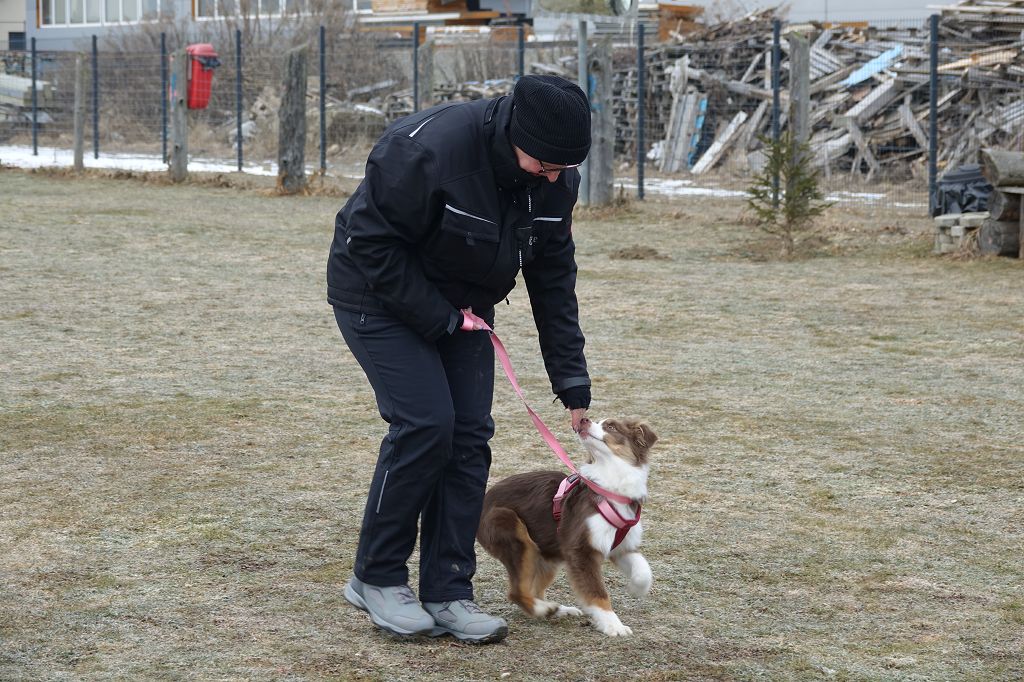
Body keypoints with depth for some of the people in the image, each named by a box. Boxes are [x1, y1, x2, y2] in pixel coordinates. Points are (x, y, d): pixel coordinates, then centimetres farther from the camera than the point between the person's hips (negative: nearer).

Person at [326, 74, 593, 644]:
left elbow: (554, 282, -2)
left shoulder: (556, 180, -12)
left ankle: (448, 594, 5)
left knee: (470, 433, -3)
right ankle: (377, 578, 0)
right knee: (425, 423, -17)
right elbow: (372, 241, -25)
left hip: (459, 307, 6)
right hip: (382, 295, -6)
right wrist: (438, 318, -24)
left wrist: (572, 383, -3)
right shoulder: (430, 149, -33)